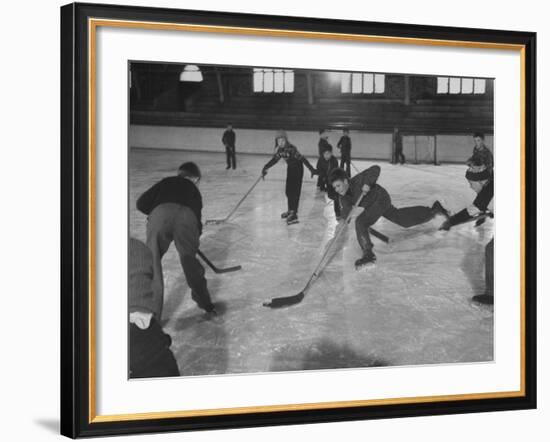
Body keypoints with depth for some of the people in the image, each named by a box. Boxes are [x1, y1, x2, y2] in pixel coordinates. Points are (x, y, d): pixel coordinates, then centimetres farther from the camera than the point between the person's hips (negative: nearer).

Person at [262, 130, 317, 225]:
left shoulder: (291, 149, -27)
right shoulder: (280, 150, -4)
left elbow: (302, 159, -31)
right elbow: (274, 159, 11)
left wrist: (311, 169, -35)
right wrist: (265, 167, 8)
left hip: (297, 169, -8)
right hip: (290, 168, 8)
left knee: (295, 191, -11)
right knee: (288, 191, 14)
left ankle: (294, 214, -11)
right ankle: (290, 210, 30)